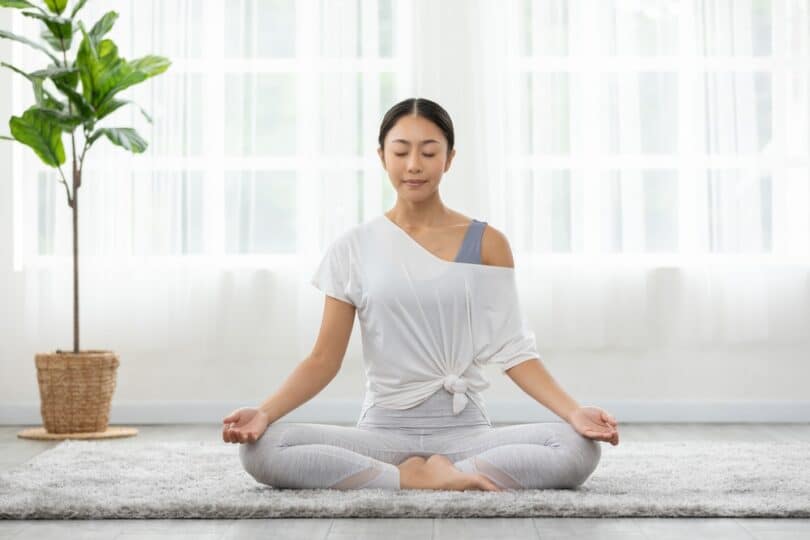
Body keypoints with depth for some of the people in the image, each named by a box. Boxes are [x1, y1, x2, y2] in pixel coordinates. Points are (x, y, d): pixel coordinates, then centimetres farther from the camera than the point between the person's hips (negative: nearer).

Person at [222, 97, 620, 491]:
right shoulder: (353, 249, 3)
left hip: (464, 429, 0)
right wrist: (264, 412, -15)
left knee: (579, 449, -28)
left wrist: (573, 412, -14)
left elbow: (512, 350, 1)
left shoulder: (487, 244, 3)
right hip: (383, 429, 0)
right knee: (260, 449, -26)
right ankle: (421, 477, -19)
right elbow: (324, 358, 1)